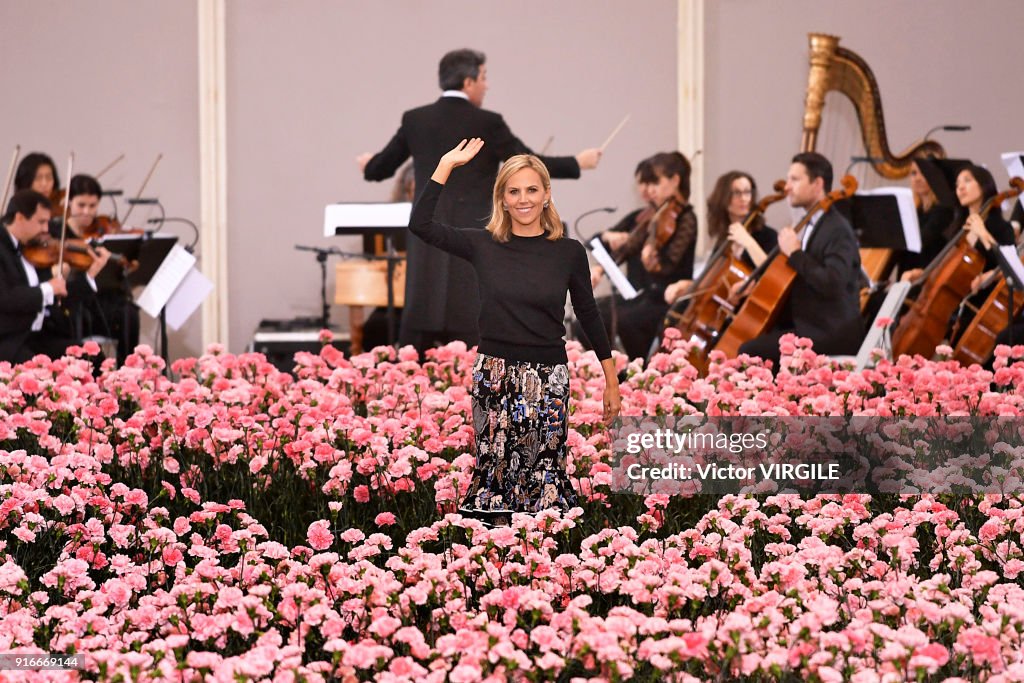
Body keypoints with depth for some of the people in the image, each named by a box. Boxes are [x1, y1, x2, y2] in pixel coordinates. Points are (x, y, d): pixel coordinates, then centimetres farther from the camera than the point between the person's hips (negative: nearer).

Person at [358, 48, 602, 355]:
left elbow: (379, 169, 11)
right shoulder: (487, 123, -7)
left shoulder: (415, 120, 3)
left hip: (427, 243, 4)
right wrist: (578, 163, 11)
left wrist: (367, 163, 35)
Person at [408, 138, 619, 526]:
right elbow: (420, 225, -6)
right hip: (495, 374, 1)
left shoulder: (569, 252, 1)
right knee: (496, 466, 1)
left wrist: (611, 381, 10)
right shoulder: (483, 245, 1)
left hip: (548, 377, 0)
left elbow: (588, 315, 9)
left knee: (546, 469, -1)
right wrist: (446, 166, -7)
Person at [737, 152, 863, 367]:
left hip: (831, 333, -10)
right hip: (805, 325, 10)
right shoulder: (810, 227, 16)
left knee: (749, 352, -20)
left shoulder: (838, 231, -13)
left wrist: (795, 253, -19)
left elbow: (832, 283, -27)